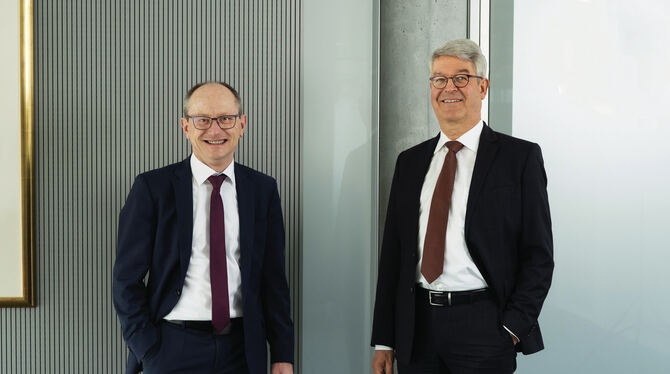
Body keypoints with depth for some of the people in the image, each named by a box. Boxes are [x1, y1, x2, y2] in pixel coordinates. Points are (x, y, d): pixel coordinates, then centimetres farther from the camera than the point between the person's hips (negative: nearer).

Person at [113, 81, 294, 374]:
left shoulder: (263, 189, 4)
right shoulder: (152, 188, -4)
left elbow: (273, 279, 5)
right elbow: (127, 279, -3)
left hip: (243, 350, 2)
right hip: (174, 349, -2)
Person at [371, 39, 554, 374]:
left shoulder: (520, 157, -1)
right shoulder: (410, 161, 11)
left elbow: (538, 254, -2)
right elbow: (392, 252, 10)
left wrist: (513, 328, -11)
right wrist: (384, 341, 8)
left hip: (483, 326, -3)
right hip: (416, 325, 4)